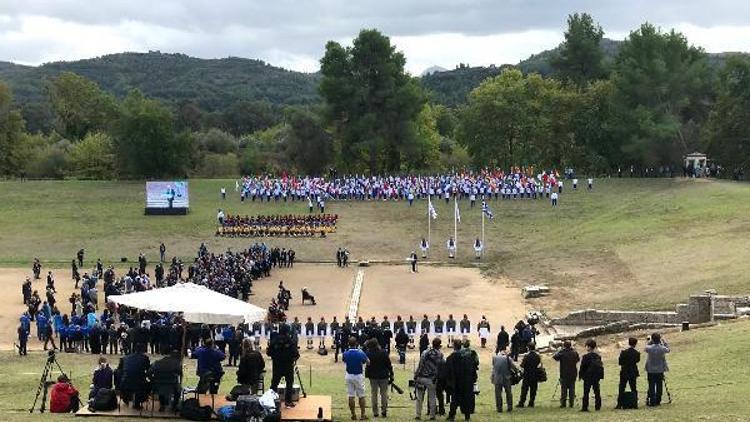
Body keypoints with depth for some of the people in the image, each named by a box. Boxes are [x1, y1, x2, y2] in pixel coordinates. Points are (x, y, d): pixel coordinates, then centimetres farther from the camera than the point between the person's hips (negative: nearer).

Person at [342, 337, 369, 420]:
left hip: (349, 375, 2)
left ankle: (353, 414, 8)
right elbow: (368, 362, -1)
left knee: (351, 396, 6)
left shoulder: (346, 354, -9)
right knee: (361, 396, 7)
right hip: (359, 376, -2)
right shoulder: (360, 353, -16)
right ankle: (363, 414, 8)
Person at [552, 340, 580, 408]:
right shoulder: (575, 353, -2)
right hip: (573, 374, 2)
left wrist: (560, 350, 2)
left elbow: (554, 357, -4)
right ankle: (571, 403, 6)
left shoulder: (562, 353, -13)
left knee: (563, 389, 4)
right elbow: (578, 360, 14)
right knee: (572, 388, 8)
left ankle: (563, 403, 2)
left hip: (564, 374, -2)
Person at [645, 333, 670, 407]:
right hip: (660, 370, 1)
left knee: (651, 386, 3)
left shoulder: (649, 348, -14)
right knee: (659, 386, 8)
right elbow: (668, 349, 11)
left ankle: (652, 401, 2)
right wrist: (663, 341, 14)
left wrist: (651, 341, 8)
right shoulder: (662, 348, -11)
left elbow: (647, 346, 10)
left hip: (651, 370, -1)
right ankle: (658, 401, 10)